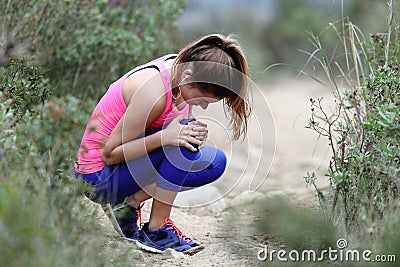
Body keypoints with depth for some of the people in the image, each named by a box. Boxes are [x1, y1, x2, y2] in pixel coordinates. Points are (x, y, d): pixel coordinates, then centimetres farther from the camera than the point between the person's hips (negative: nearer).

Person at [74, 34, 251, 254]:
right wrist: (164, 137, -36)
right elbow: (110, 154, -23)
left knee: (215, 163, 0)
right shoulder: (154, 91, -30)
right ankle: (156, 230, -16)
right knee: (183, 136, -28)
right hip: (99, 176, -9)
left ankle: (131, 204, 0)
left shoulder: (180, 66, -6)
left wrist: (194, 135, -17)